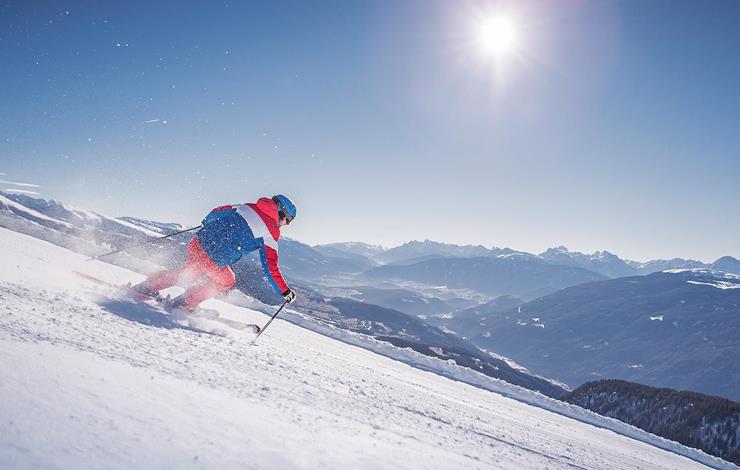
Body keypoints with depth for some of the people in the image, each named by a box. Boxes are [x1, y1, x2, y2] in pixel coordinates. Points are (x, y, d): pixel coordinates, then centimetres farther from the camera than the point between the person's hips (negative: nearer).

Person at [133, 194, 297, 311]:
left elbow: (216, 213, 25)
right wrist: (285, 291, 2)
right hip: (214, 260, -6)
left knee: (190, 271, 33)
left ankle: (148, 286, 34)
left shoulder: (247, 206, 14)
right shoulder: (270, 232, -3)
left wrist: (206, 223, 45)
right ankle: (184, 303, 23)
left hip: (197, 242, 6)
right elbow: (270, 267, -5)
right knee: (226, 281, 24)